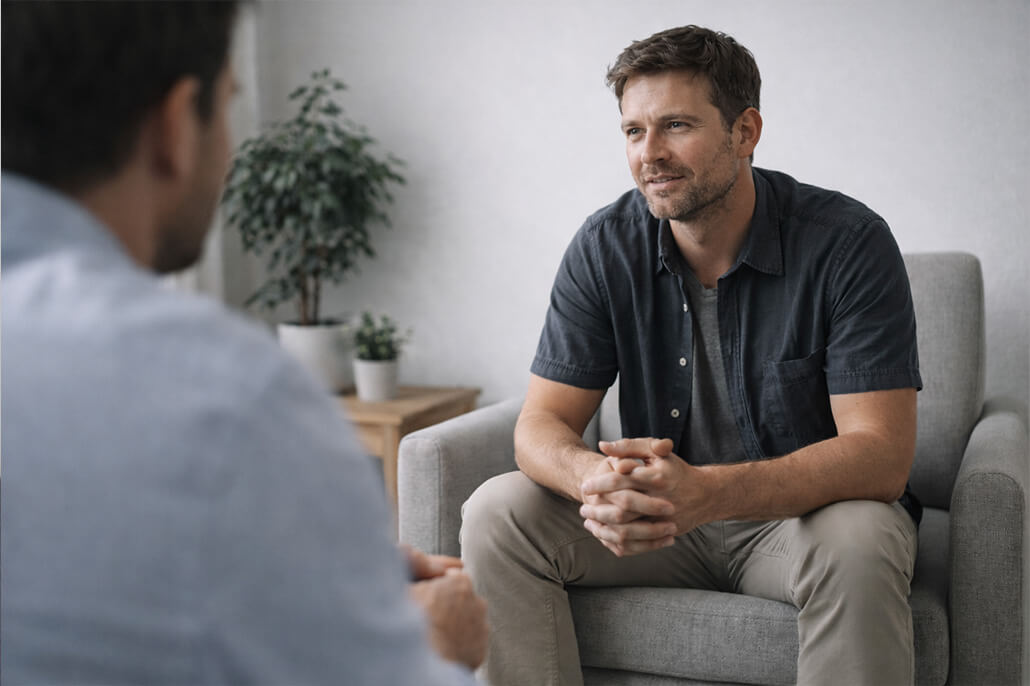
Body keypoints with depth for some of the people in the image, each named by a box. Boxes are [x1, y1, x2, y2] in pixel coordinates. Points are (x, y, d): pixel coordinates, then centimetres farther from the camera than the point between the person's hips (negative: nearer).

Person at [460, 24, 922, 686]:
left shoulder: (849, 243, -17)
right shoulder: (606, 247, -6)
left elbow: (881, 454, -23)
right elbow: (541, 424, -7)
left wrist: (706, 492, -39)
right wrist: (596, 478, -34)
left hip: (810, 510, -2)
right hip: (662, 513, 3)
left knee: (856, 543, -36)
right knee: (498, 512, -17)